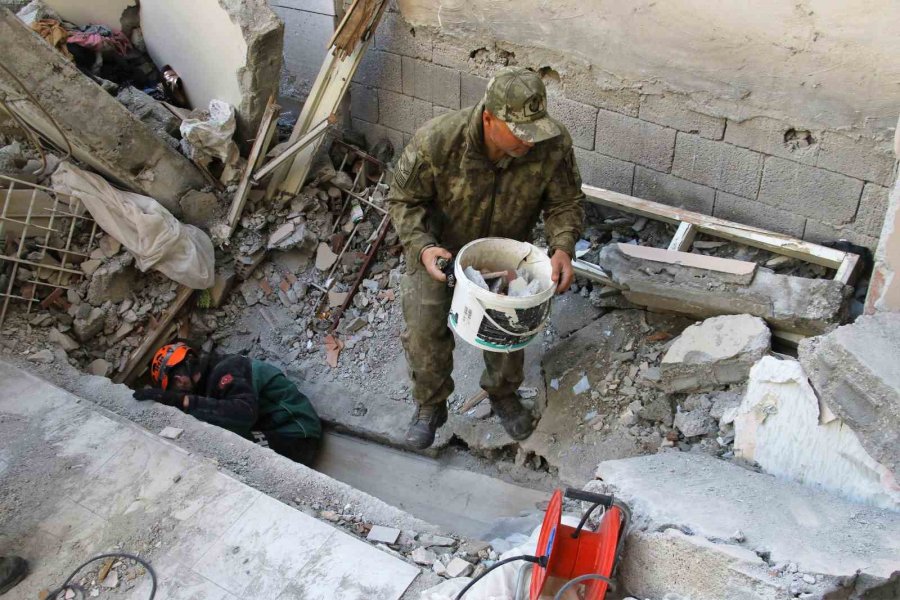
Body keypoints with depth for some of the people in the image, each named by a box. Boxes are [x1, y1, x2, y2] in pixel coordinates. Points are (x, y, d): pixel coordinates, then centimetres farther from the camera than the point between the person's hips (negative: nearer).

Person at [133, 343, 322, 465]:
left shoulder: (225, 371, -18)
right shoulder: (214, 372, 11)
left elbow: (244, 413, -35)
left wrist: (182, 400, -32)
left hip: (294, 440, -9)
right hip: (272, 432, 9)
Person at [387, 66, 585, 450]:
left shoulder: (554, 145, -28)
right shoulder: (437, 141, -35)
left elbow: (566, 202, -10)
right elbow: (404, 199, -19)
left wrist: (563, 246, -29)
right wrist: (422, 246, -36)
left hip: (506, 249, 2)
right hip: (440, 247, -1)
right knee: (424, 327, -4)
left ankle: (503, 395, 37)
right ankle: (430, 405, 24)